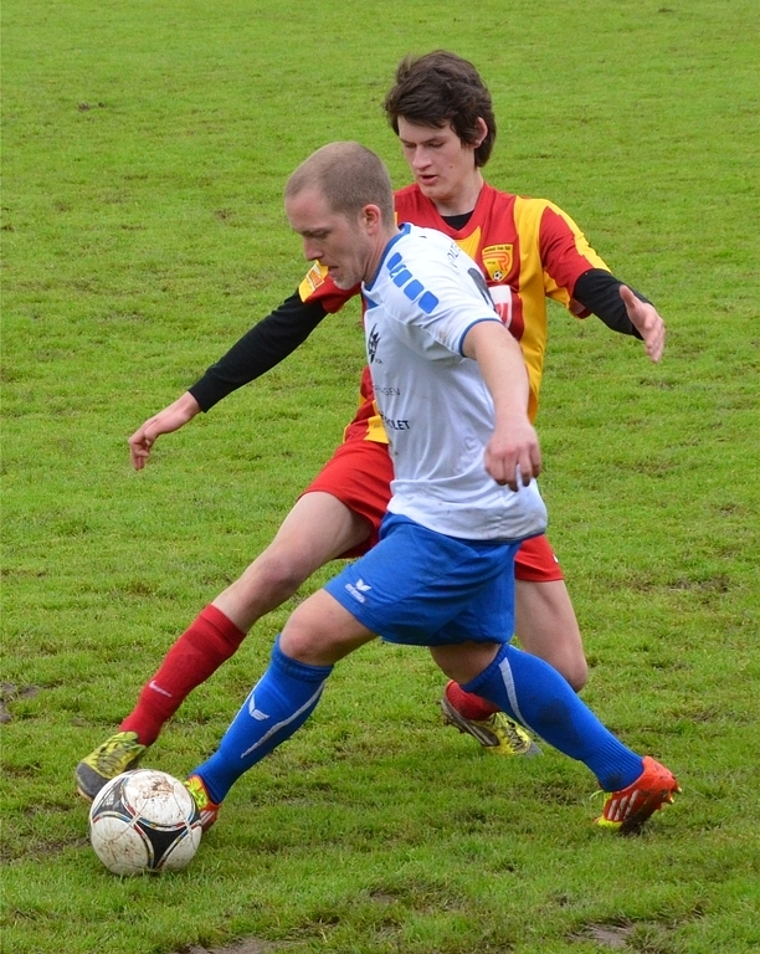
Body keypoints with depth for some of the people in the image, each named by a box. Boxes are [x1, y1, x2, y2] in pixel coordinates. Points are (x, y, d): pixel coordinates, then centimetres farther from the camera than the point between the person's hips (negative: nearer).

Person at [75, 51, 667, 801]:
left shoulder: (531, 226, -1)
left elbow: (595, 290, -18)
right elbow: (292, 320, 3)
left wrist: (632, 312, -44)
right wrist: (190, 404, 0)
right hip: (389, 444, -1)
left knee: (561, 674, -3)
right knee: (278, 568, -28)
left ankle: (470, 702, 34)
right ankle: (133, 737, -21)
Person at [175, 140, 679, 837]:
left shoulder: (417, 275, -26)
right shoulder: (396, 270, 5)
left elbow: (490, 340, -44)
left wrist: (512, 420, -66)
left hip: (455, 523, -11)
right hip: (467, 510, 11)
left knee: (309, 637, -11)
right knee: (470, 659, 23)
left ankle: (207, 791, 3)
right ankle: (632, 778, 31)